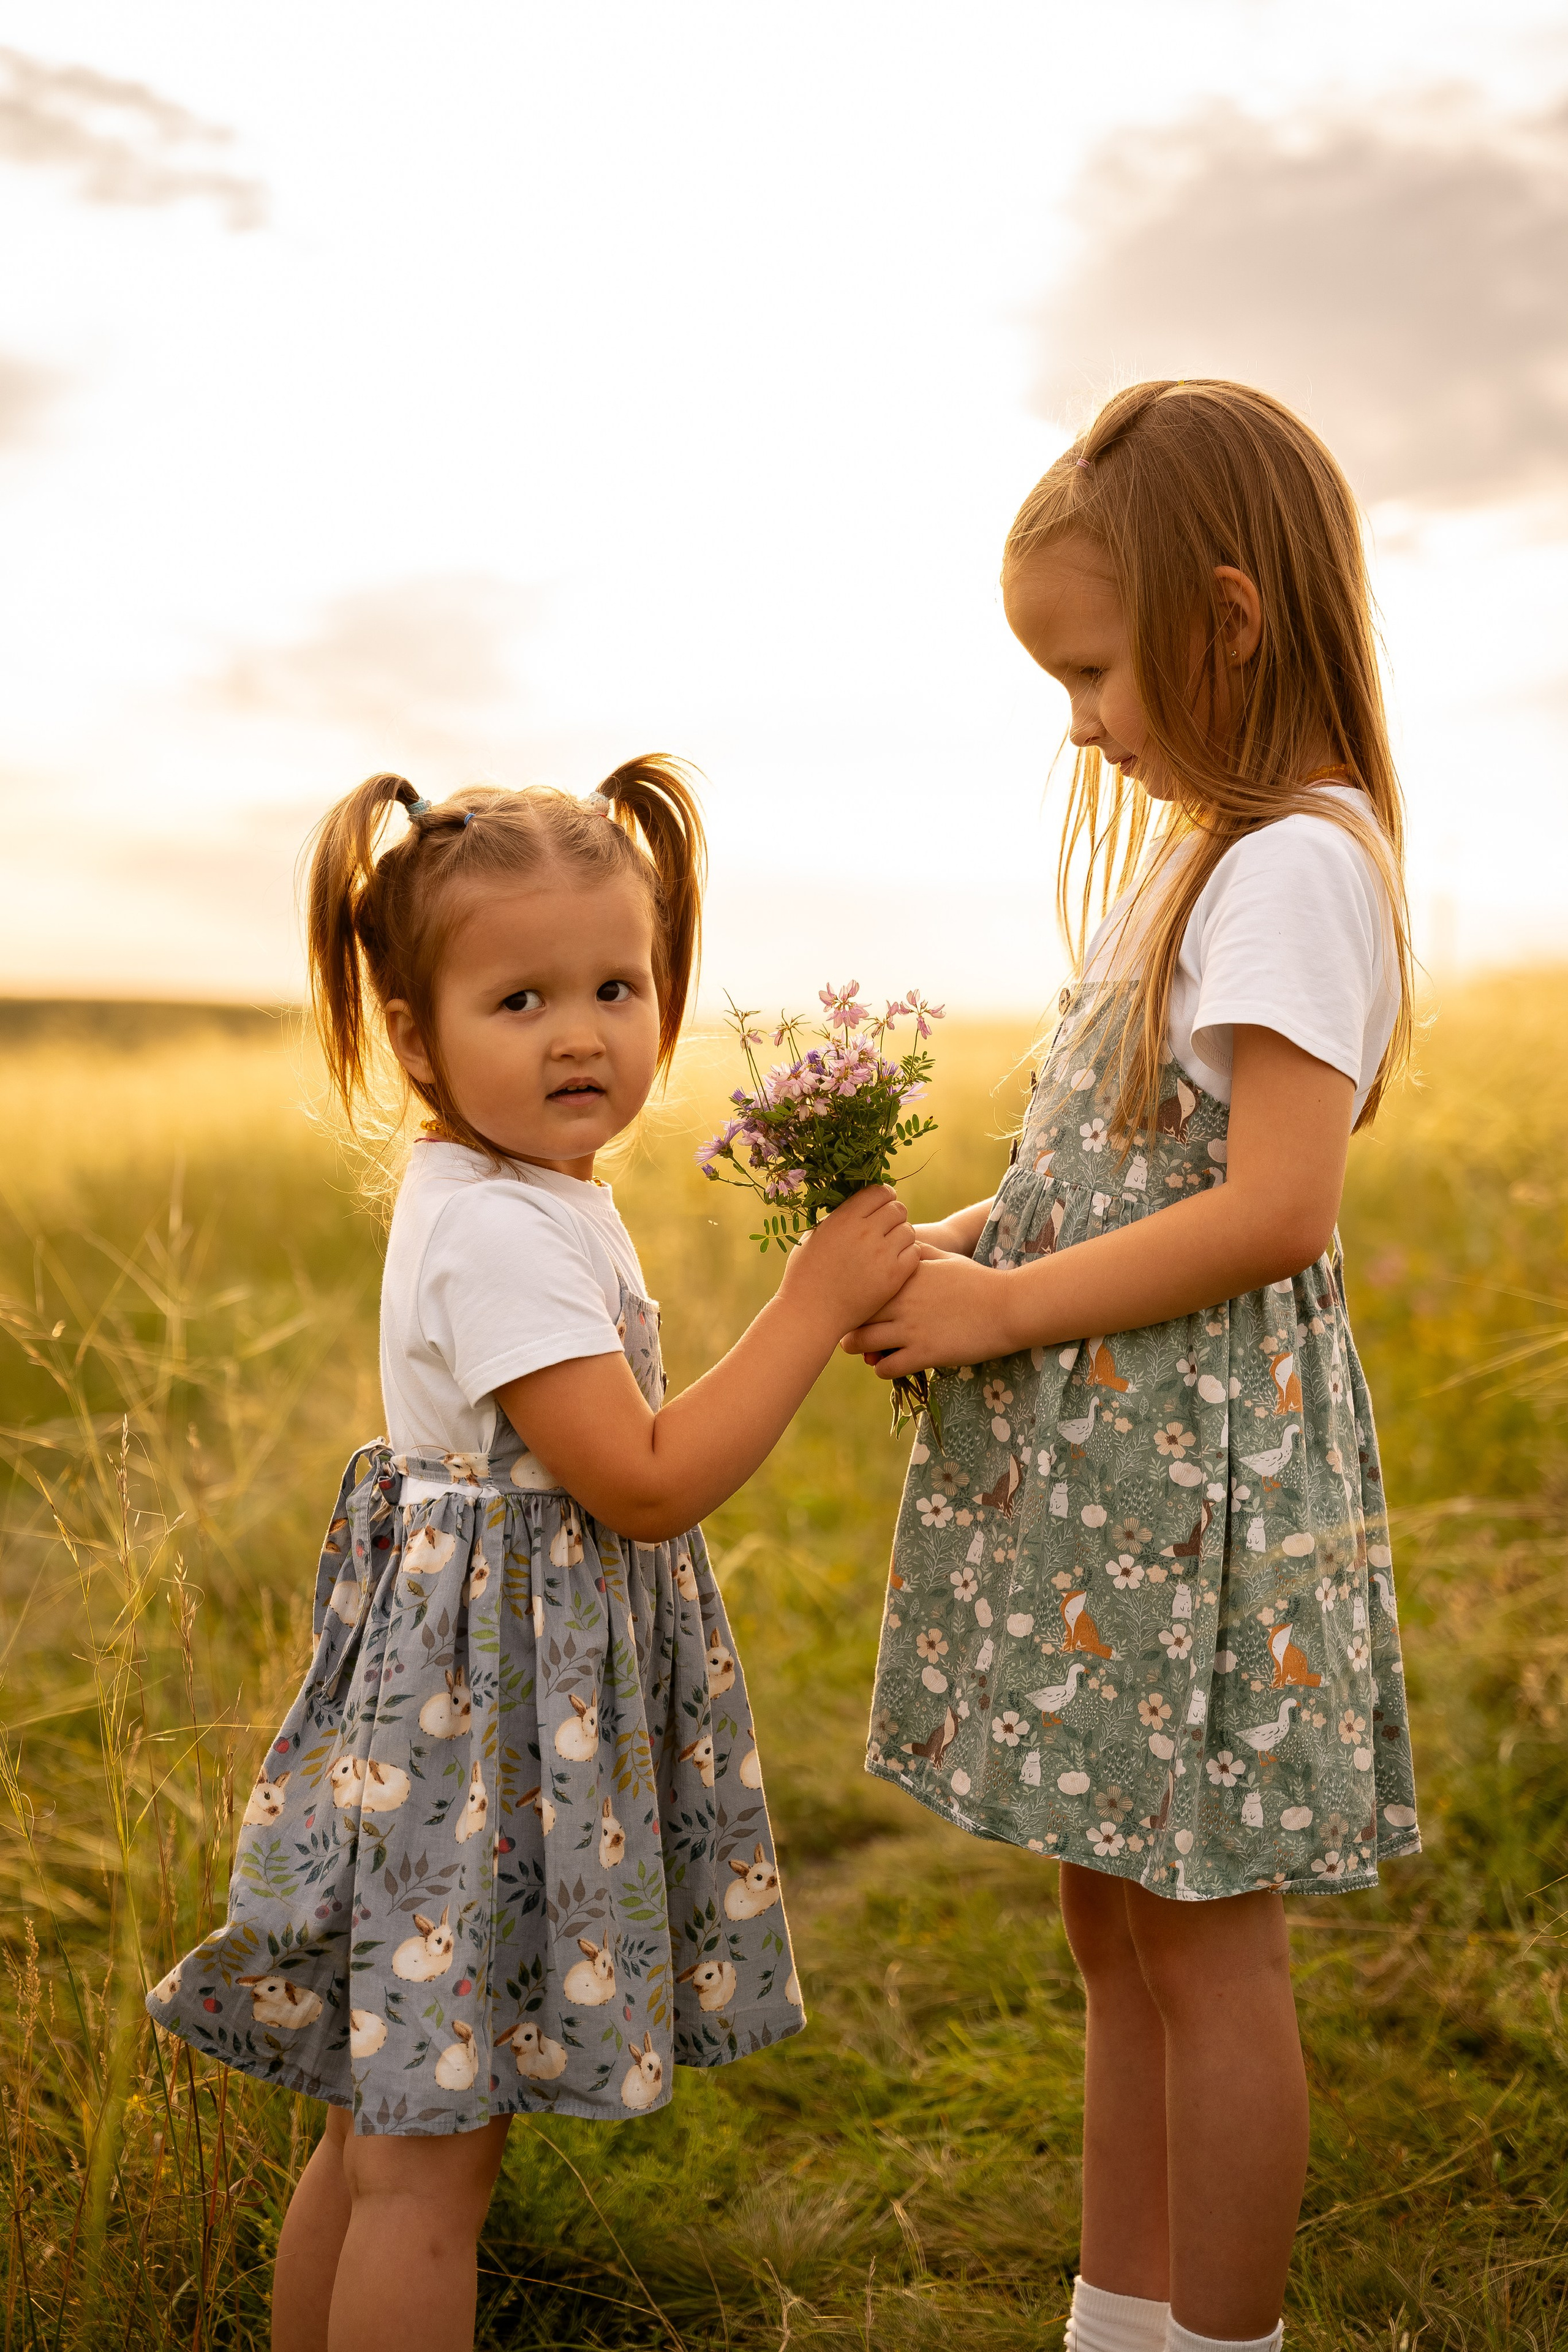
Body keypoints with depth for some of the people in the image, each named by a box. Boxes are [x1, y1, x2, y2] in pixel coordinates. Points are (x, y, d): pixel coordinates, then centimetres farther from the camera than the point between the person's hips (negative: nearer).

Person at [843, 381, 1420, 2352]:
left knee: (1201, 1947, 4)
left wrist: (1005, 1309, -17)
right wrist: (973, 1239, 4)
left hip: (1198, 1466, -10)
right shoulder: (1211, 851, 15)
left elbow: (1275, 1209, -23)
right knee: (1111, 1921, 18)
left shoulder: (1295, 864, -15)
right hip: (1103, 1457, 10)